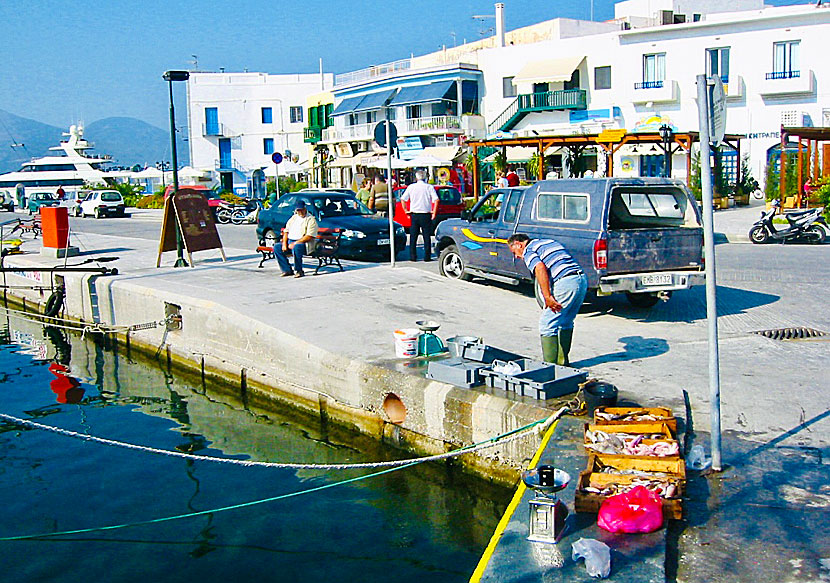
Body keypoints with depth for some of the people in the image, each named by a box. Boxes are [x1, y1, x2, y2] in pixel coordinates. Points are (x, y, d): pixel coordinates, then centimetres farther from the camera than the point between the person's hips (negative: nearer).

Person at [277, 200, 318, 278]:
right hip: (290, 242, 7)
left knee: (296, 247, -39)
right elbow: (286, 231, 17)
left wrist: (295, 243, -20)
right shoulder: (293, 218, 18)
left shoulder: (311, 220, -5)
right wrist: (284, 243, -1)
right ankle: (287, 270, -6)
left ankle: (299, 271, -23)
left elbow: (309, 237, -15)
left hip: (303, 243, -7)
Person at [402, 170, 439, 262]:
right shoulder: (429, 187, -3)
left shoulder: (411, 187, 2)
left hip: (414, 215, 2)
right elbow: (436, 200, -13)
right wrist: (434, 213, -6)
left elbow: (403, 199, 0)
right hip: (426, 215, -1)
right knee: (427, 237, 4)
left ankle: (412, 256, 8)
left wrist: (406, 211, 7)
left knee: (413, 237, 9)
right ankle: (427, 256, 1)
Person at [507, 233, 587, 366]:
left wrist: (547, 297, -20)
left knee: (547, 324, 0)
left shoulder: (528, 251, 4)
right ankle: (563, 362, 28)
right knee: (566, 322, 22)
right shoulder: (550, 241, 29)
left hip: (565, 283, -9)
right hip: (582, 279, 9)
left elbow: (540, 268, -16)